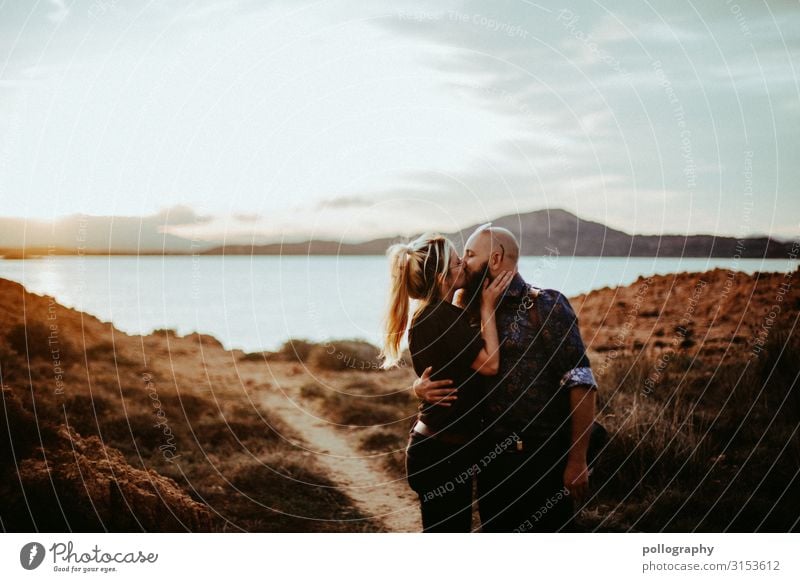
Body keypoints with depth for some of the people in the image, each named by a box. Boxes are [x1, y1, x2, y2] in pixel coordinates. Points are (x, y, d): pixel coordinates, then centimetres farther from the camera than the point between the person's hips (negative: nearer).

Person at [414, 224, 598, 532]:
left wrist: (577, 459, -17)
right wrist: (421, 386, -8)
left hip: (544, 457, -6)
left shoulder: (547, 305, -8)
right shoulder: (474, 315, 10)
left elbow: (581, 383, -13)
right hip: (492, 457, 6)